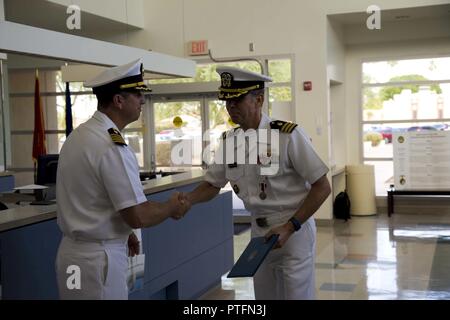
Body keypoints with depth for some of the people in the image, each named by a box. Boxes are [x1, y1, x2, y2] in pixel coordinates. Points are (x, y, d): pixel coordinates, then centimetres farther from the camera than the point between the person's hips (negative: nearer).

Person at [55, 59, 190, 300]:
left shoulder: (78, 135, 7)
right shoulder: (112, 146, -22)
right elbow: (138, 217, -22)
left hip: (74, 250, 9)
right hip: (98, 258, -9)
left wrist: (122, 232, 17)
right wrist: (172, 208, -4)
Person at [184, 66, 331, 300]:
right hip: (259, 232, 6)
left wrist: (290, 227, -19)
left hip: (294, 231, -6)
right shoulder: (229, 140, 0)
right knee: (264, 295, 17)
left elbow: (322, 187, -15)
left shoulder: (288, 135, -18)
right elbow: (212, 185, 10)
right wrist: (185, 201, -9)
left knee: (297, 294, 3)